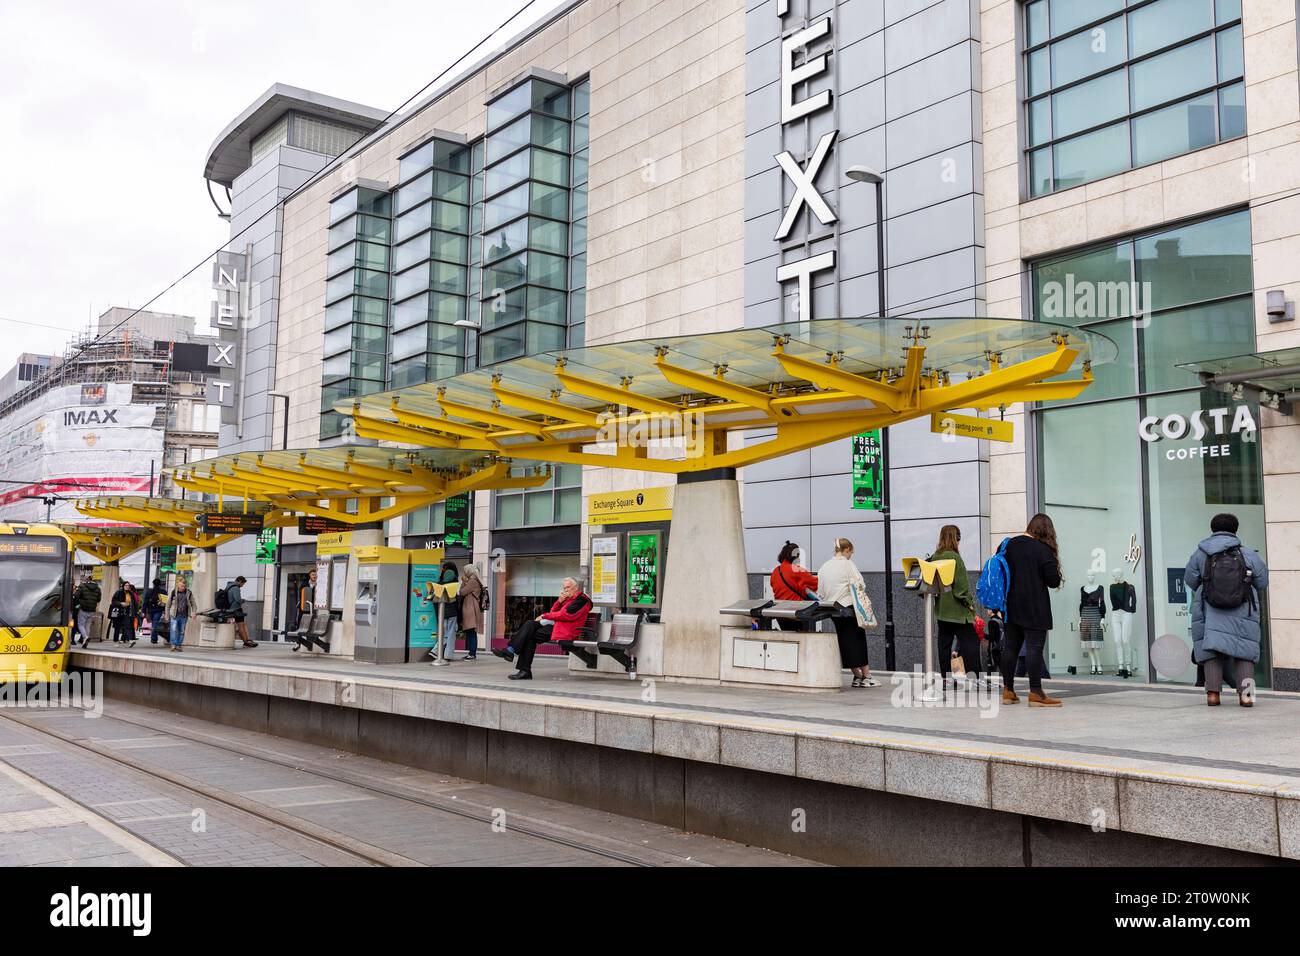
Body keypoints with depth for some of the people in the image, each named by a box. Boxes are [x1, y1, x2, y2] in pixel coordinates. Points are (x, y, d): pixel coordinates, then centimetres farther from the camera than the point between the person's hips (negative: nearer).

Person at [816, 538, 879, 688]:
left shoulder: (824, 567, 10)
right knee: (858, 640, 2)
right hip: (849, 608, -6)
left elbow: (821, 592, 13)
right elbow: (858, 586, -13)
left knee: (845, 642, 10)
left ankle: (857, 676, 13)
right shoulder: (847, 564, -9)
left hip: (833, 610, 6)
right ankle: (866, 676, 6)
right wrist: (866, 605, -8)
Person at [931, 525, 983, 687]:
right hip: (957, 609, -8)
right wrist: (968, 602, -7)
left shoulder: (934, 557, 9)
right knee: (970, 642, -4)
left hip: (941, 608, 8)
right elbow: (961, 584, -16)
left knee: (944, 642, 9)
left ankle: (945, 677, 11)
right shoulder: (954, 557, -14)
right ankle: (974, 677, -8)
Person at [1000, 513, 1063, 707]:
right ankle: (1035, 693, -4)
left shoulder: (1009, 544, 5)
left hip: (1010, 607, 6)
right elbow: (1054, 581, -11)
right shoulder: (1043, 550, -11)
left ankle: (1008, 691, 15)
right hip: (1034, 610, -6)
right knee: (1034, 649, -4)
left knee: (1010, 647, 10)